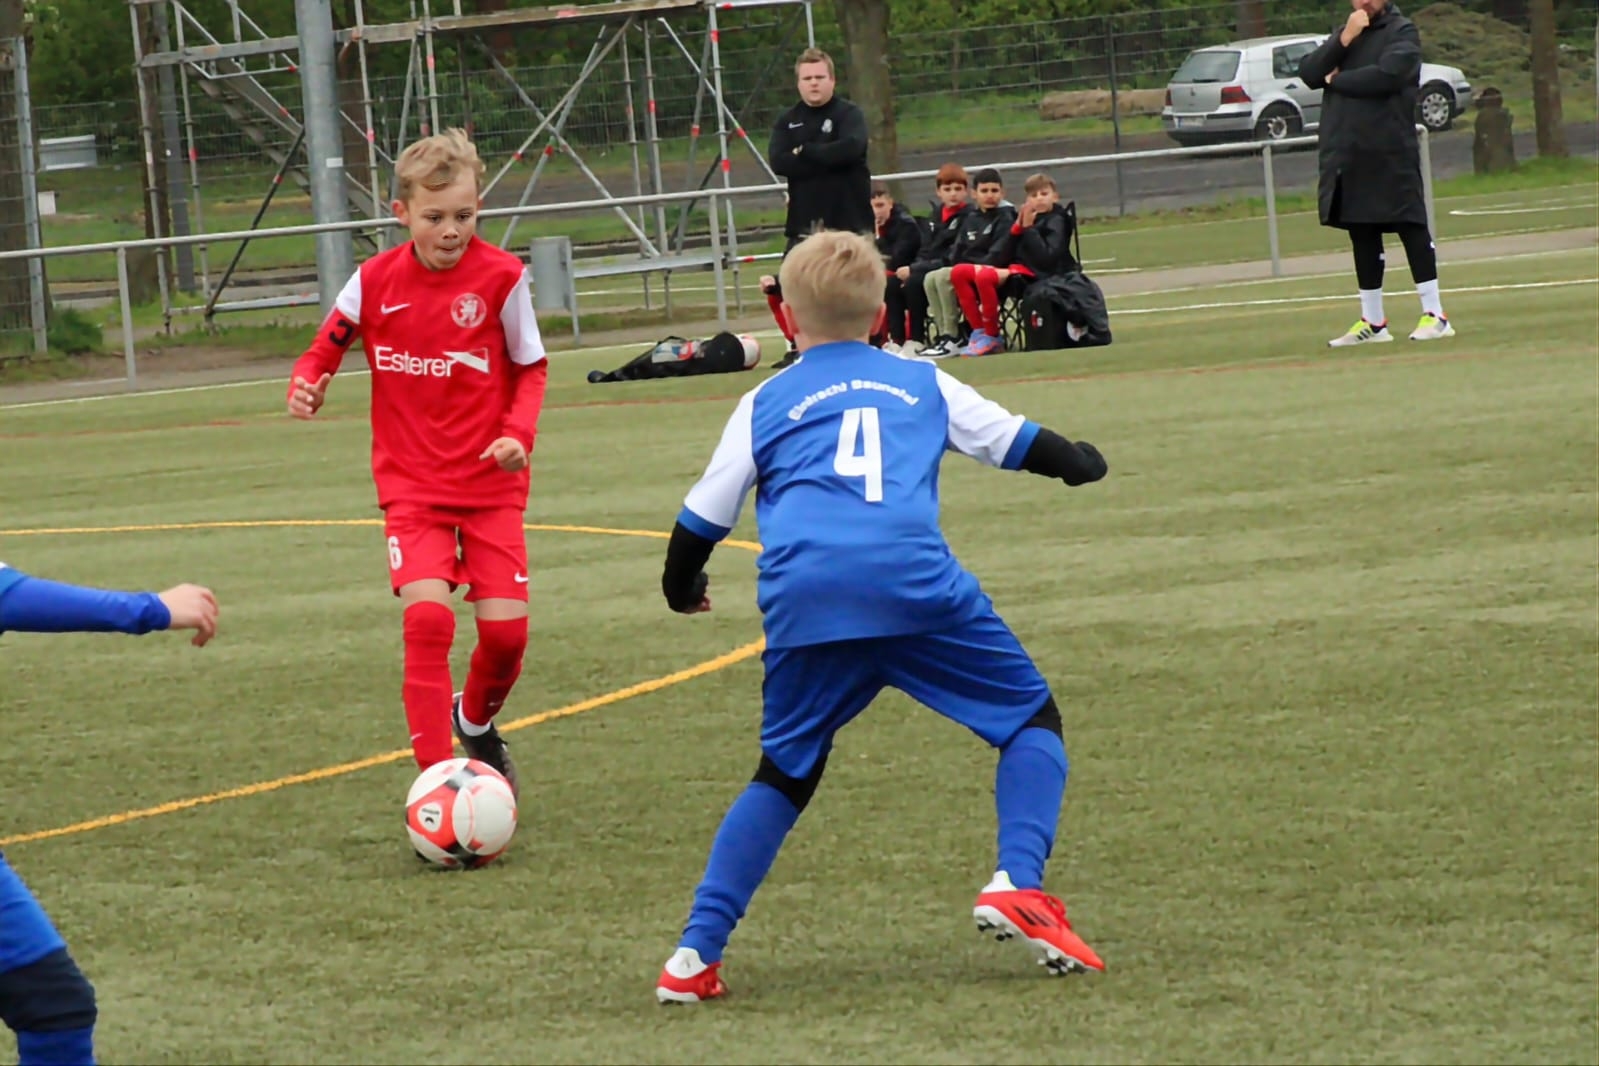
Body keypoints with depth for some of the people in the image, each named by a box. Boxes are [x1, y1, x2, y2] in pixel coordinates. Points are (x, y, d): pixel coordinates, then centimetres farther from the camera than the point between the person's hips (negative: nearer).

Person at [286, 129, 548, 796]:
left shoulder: (501, 277, -7)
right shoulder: (376, 281, -4)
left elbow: (530, 368, 3)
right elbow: (327, 346, 9)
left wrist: (518, 434, -14)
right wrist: (306, 384, -13)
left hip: (491, 484, 0)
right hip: (413, 486, 0)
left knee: (507, 628, -4)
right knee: (428, 618, -19)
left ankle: (478, 720, 32)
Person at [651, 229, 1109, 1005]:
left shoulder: (765, 404, 24)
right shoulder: (922, 383, 25)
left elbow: (701, 521, 24)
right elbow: (1020, 442, 33)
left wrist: (682, 587, 44)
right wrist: (1079, 464, 55)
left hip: (803, 601, 2)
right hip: (914, 584, -1)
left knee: (785, 773, 17)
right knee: (1031, 718, 14)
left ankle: (697, 953, 9)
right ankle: (1019, 883, -9)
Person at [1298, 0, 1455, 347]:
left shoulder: (1402, 32, -2)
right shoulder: (1343, 33, 17)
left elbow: (1385, 76, -18)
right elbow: (1309, 73, 5)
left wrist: (1336, 80, -4)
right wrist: (1344, 39, -8)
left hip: (1391, 154, -6)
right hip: (1345, 155, 6)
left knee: (1411, 228, -6)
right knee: (1362, 238, 10)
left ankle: (1435, 316, -6)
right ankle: (1372, 322, 17)